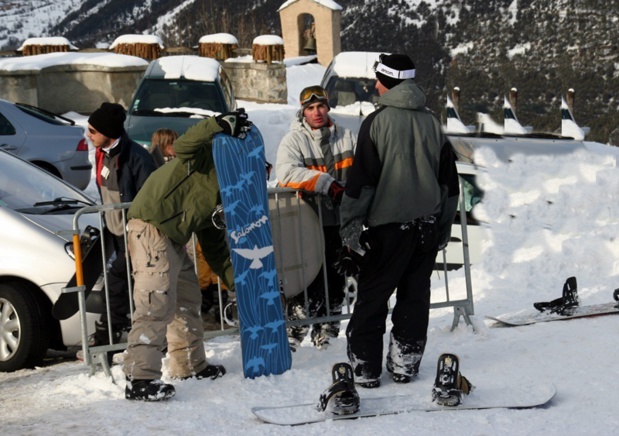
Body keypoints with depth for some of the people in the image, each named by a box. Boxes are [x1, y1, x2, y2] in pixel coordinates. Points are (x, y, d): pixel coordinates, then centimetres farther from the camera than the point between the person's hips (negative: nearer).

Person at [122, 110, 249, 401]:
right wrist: (222, 124, -29)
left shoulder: (222, 198, 23)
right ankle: (139, 379, -22)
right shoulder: (207, 159, -1)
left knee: (188, 299, 19)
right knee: (157, 302, -18)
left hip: (174, 240, 10)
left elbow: (214, 246, 23)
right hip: (151, 227, -10)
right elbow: (184, 146, -25)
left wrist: (236, 279, 17)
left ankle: (190, 365, 33)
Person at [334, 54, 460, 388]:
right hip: (428, 228, 5)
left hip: (387, 226, -5)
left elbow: (360, 182, -13)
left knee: (371, 297, 4)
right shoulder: (432, 123, 7)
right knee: (415, 295, 13)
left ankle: (364, 369, 6)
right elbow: (450, 182, 14)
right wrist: (442, 231, 22)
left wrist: (351, 233, -9)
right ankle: (405, 364, 18)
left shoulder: (377, 122, -10)